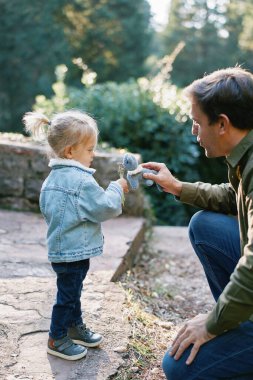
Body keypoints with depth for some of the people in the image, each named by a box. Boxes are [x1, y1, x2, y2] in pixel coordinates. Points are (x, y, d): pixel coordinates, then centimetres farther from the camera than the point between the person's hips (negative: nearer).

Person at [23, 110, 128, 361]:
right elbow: (105, 208, -21)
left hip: (59, 248, 9)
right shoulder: (82, 181, -23)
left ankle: (75, 327, 39)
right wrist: (117, 188, -6)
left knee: (72, 291, 23)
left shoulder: (52, 179, 6)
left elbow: (45, 209, 17)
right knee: (67, 295, 5)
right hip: (74, 252, -9)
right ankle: (57, 340, 20)